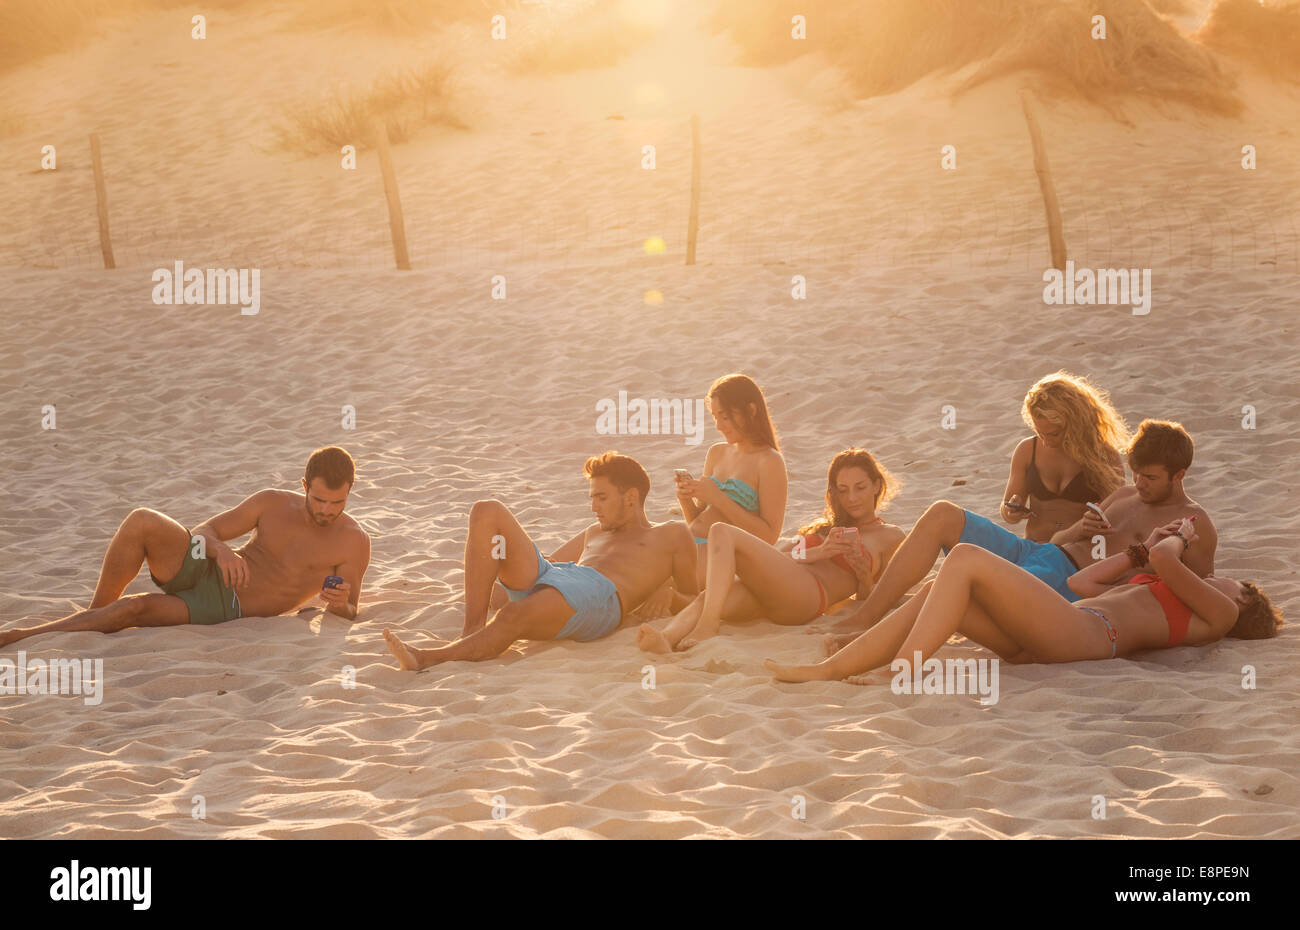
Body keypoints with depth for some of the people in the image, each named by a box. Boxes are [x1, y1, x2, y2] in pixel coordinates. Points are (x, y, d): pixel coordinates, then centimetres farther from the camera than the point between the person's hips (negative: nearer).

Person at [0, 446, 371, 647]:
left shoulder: (353, 542, -8)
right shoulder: (273, 503, 0)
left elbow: (349, 615, -5)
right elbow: (203, 530, 5)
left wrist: (341, 604, -31)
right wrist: (221, 550, -20)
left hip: (223, 609, -3)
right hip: (203, 570, 3)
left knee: (134, 608, -26)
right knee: (142, 521, -25)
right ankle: (97, 608, -7)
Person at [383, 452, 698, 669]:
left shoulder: (670, 536, 24)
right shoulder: (596, 533, 42)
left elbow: (692, 596, 19)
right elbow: (544, 564, 44)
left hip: (597, 595, -7)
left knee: (513, 616, -38)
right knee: (486, 512, -9)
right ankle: (473, 626, -25)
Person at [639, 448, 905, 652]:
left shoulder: (891, 537, 22)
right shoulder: (827, 526, 38)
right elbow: (779, 556, 18)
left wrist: (865, 577, -4)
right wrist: (818, 553, 0)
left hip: (807, 593, -6)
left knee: (722, 532, -24)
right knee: (705, 599, -30)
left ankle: (708, 624, -39)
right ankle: (665, 641, -57)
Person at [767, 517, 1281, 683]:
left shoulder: (1219, 614, 13)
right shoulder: (1147, 595, 38)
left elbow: (1166, 562, -2)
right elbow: (1081, 582, 43)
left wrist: (1176, 541, 21)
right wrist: (1141, 551, 42)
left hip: (1084, 632, -8)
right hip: (1041, 640, 8)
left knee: (965, 558, -21)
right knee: (935, 595, -7)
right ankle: (823, 671, -18)